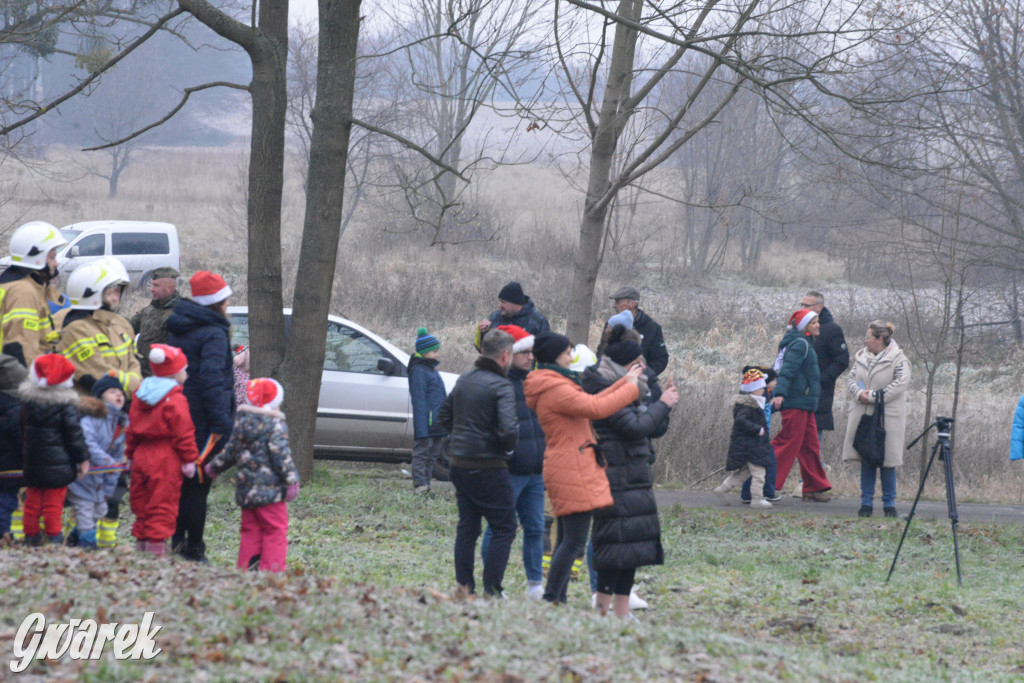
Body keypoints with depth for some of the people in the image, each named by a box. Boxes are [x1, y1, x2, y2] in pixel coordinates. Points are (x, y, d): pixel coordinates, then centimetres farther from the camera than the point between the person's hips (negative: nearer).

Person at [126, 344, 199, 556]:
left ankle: (141, 542, 17)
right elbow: (183, 432, -13)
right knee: (162, 506, -4)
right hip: (166, 459, -7)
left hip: (142, 454, 7)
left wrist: (130, 454, 22)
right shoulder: (175, 400, -12)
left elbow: (132, 428, 16)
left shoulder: (140, 395, 11)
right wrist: (189, 459, -8)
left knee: (141, 504, 13)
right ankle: (156, 545, -6)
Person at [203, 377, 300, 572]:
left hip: (245, 488, 7)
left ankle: (246, 568, 10)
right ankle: (271, 567, -7)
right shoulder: (276, 425, -8)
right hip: (269, 489, -7)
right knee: (275, 530, -2)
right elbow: (281, 454, -16)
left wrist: (214, 467, 35)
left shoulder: (241, 423, 11)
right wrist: (291, 481, -17)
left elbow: (230, 452, 19)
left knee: (250, 530, 13)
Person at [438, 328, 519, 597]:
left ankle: (464, 587, 15)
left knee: (467, 527, 15)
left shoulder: (464, 381, 9)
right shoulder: (501, 386, -15)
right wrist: (507, 448, -5)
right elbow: (508, 430, -25)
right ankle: (492, 590, -3)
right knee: (504, 528, 2)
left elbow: (444, 417, 20)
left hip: (459, 464, 7)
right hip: (488, 468, -7)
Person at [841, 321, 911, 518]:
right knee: (866, 460, 5)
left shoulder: (897, 359, -6)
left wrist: (872, 396, -17)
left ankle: (889, 503, 10)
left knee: (887, 460, 0)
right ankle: (866, 502, 11)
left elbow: (900, 384, -15)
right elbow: (851, 378, 12)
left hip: (888, 418, -5)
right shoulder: (861, 357, 12)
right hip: (863, 415, 5)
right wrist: (859, 393, -10)